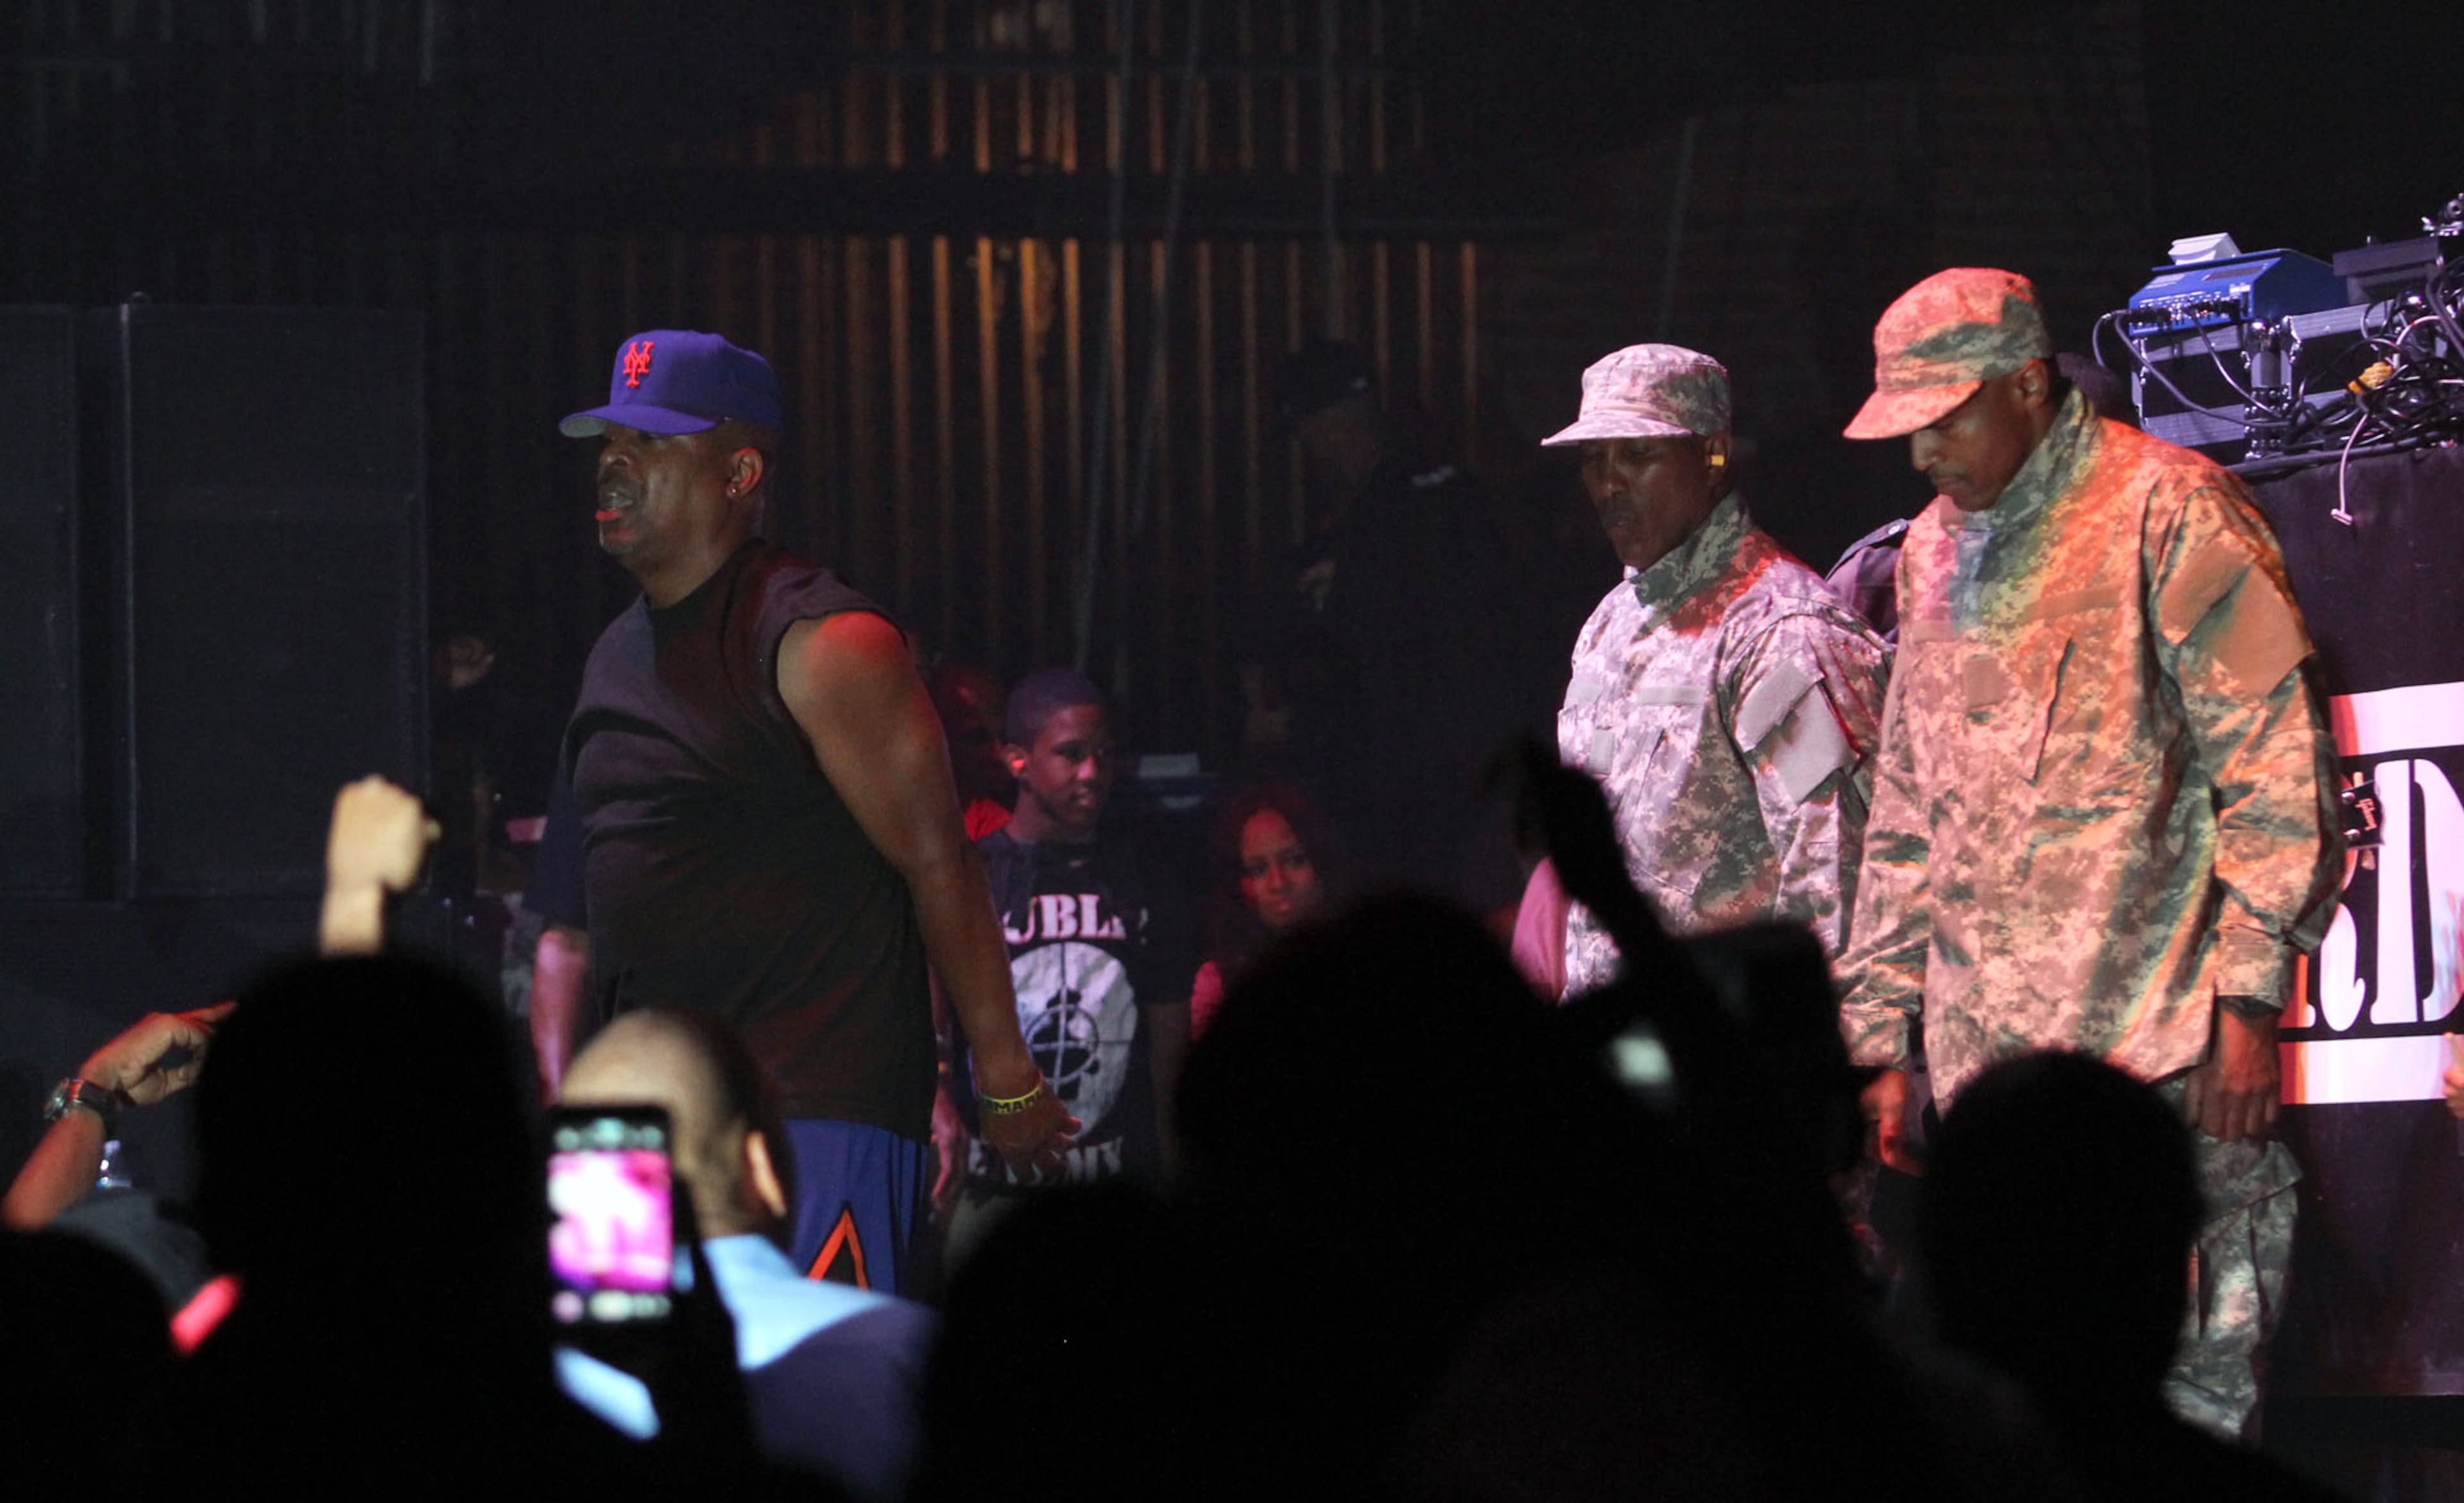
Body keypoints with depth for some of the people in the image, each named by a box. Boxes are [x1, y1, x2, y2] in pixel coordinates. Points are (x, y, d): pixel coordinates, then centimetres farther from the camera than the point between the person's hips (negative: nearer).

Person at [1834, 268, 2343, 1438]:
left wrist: (2245, 1000, -13)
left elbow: (2276, 769, -7)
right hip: (1986, 1066, 6)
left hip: (2159, 1052, -6)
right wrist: (1884, 1033, 19)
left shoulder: (2164, 511, -3)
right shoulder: (1933, 554, 18)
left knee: (2186, 1388, -9)